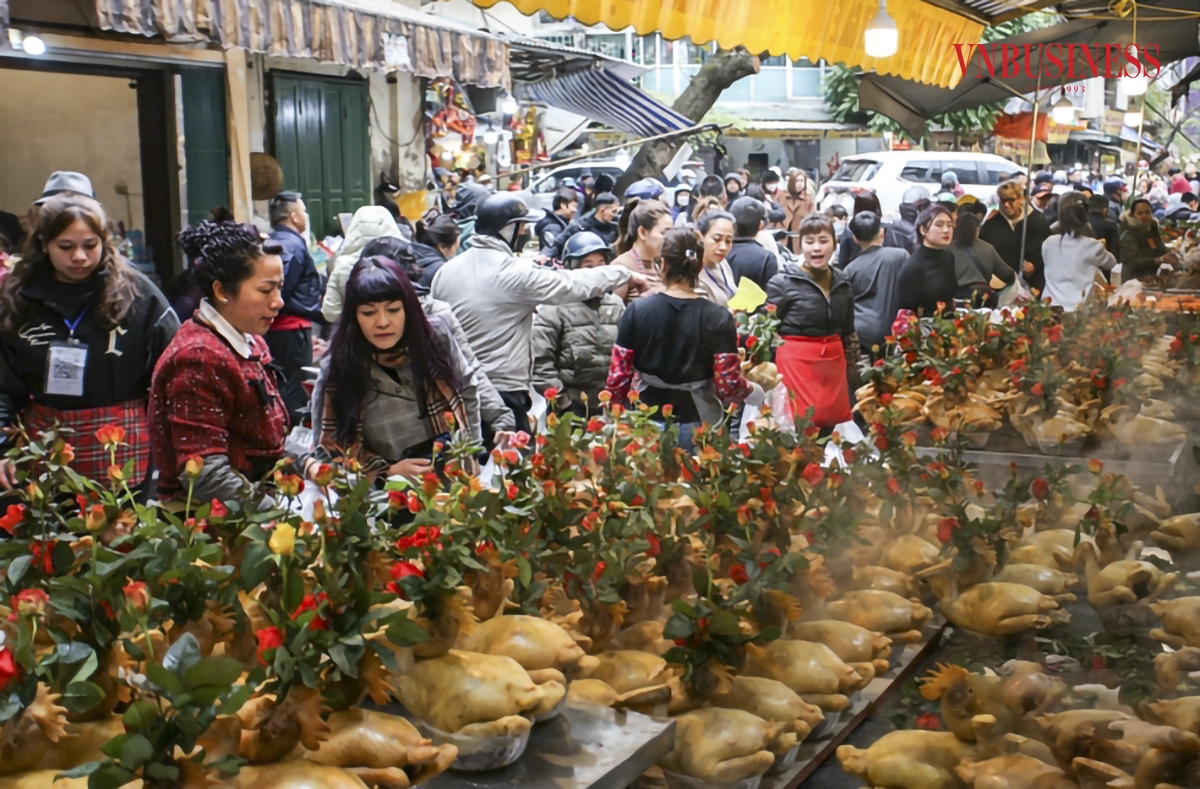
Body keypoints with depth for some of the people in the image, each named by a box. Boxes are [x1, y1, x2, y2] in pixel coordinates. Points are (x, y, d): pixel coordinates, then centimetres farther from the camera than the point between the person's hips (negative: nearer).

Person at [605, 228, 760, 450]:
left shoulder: (637, 311, -6)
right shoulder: (718, 318, -8)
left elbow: (617, 379, -5)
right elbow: (729, 386, -9)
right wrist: (757, 391, 13)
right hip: (696, 428, -1)